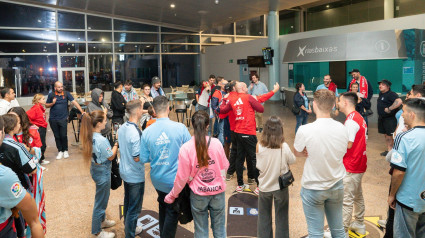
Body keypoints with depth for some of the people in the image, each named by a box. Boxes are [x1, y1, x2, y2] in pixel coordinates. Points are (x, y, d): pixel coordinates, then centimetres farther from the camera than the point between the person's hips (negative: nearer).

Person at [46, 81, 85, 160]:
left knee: (64, 136, -2)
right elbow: (46, 105, 10)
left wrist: (82, 111, -15)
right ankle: (60, 151, 20)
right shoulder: (51, 95, 3)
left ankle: (65, 151, 16)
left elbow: (74, 102, -6)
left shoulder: (66, 94, 0)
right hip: (53, 119, 1)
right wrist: (52, 103, -11)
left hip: (63, 119, -1)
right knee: (57, 136, 8)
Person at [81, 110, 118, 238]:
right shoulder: (101, 140, -30)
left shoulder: (90, 136, -4)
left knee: (102, 198, 28)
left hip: (95, 169, 9)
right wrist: (117, 142, -9)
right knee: (101, 201, 9)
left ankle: (102, 220, 49)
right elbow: (111, 156, -19)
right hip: (103, 172, -9)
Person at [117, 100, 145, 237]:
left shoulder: (122, 128, -1)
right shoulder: (136, 133, -27)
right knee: (134, 208, 7)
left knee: (127, 202, 24)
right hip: (135, 176, -9)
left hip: (124, 172, 9)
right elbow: (137, 158, -25)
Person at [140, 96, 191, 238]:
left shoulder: (147, 132, -11)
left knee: (163, 206, 27)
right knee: (172, 212, 12)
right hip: (175, 178, -4)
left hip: (157, 179, 4)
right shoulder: (180, 128, -19)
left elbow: (143, 159, -4)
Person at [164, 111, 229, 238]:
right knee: (219, 228, 19)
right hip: (218, 191, 1)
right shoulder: (216, 143, -13)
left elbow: (182, 177, -11)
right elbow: (225, 166, 0)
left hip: (198, 194, -1)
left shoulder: (186, 148, -17)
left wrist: (172, 195, 5)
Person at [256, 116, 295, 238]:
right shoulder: (284, 147, -19)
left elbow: (258, 166, -7)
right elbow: (292, 160, -3)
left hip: (264, 186, 1)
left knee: (264, 217, 19)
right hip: (280, 186, -1)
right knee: (281, 217, 17)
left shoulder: (259, 146, -16)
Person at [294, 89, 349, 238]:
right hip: (336, 187, 4)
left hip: (313, 189, -4)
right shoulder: (342, 129, -9)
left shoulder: (305, 130, -22)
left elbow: (297, 153, -5)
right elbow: (340, 152, 5)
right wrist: (314, 153, -4)